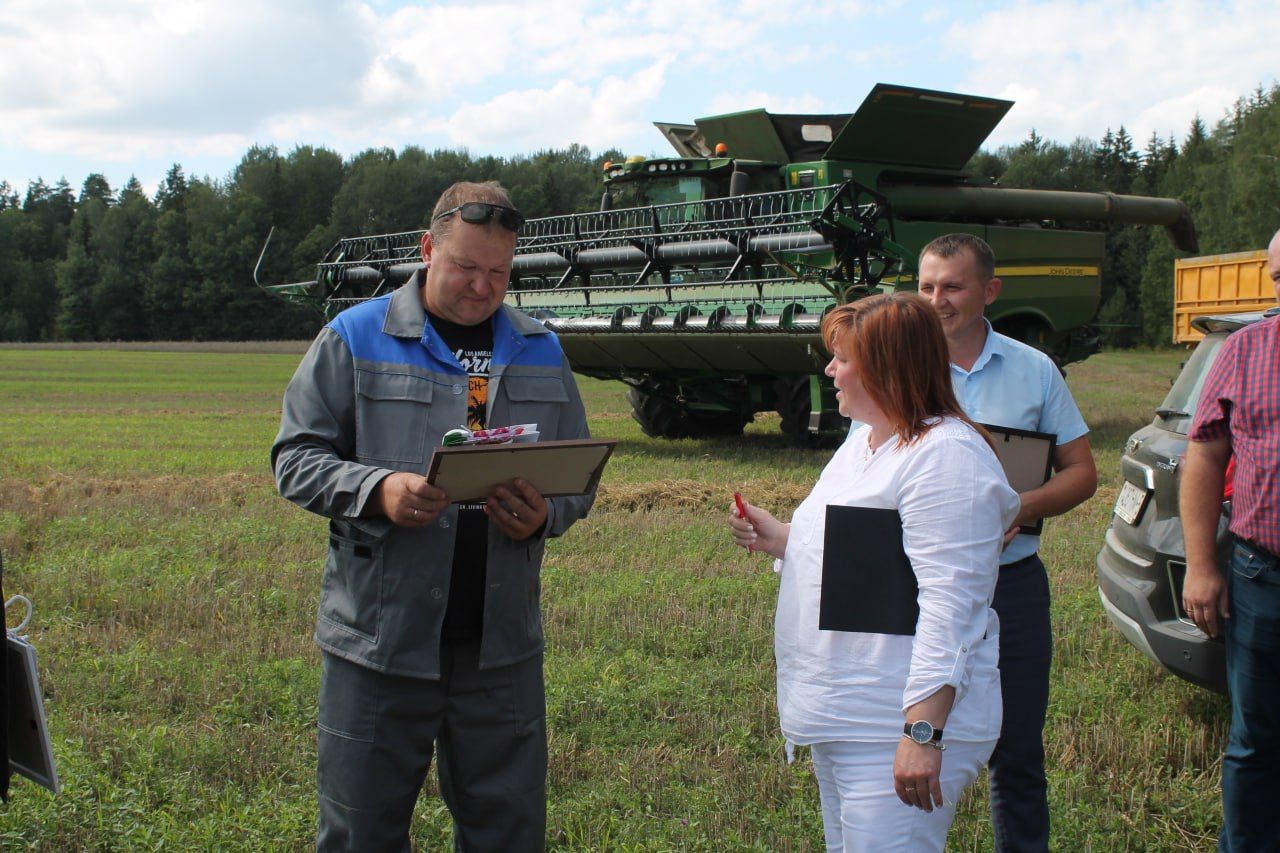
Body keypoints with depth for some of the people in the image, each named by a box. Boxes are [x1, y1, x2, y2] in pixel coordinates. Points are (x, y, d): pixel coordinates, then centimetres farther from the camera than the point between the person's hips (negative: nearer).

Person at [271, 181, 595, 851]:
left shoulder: (540, 353, 12)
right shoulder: (355, 338, 2)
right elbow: (296, 457, 0)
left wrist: (546, 514, -8)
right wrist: (379, 489, -19)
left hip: (502, 644, 3)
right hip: (381, 638, -2)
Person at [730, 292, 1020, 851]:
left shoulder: (944, 456, -19)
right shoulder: (863, 442, 13)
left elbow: (948, 606, -25)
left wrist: (923, 732, -28)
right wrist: (780, 540, 9)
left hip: (894, 733, -10)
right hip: (837, 720, 10)